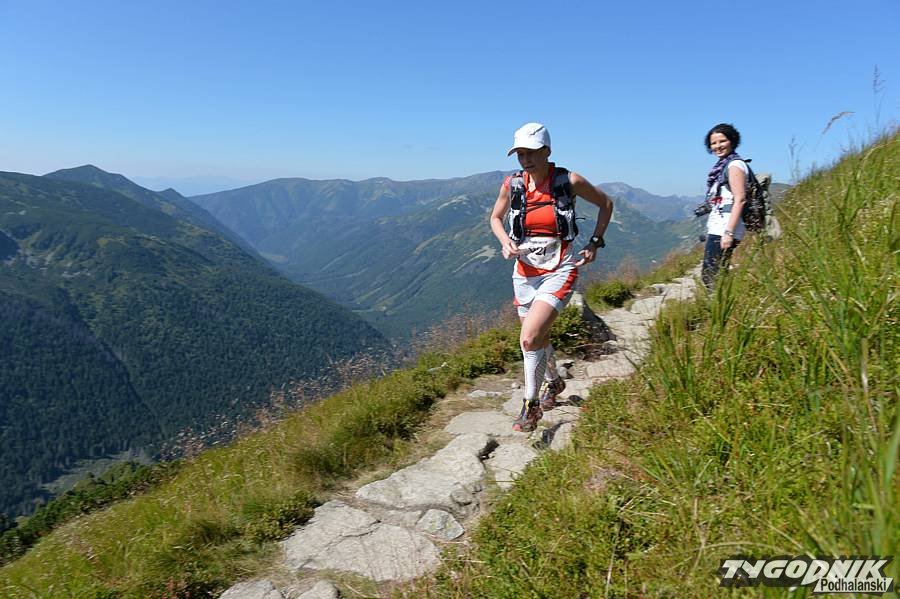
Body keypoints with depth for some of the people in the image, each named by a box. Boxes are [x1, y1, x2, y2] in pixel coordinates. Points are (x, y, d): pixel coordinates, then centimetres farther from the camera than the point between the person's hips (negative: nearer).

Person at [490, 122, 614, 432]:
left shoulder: (569, 181, -11)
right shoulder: (512, 184, -3)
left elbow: (606, 204, 6)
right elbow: (495, 217, 14)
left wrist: (594, 243, 2)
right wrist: (505, 242, -5)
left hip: (558, 271, -4)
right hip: (525, 272, 4)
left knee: (529, 338, -19)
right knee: (538, 337, 18)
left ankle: (531, 405, 3)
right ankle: (553, 382, 48)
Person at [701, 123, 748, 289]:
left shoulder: (735, 165, -7)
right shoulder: (722, 165, 20)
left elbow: (739, 200, -15)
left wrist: (729, 232, -22)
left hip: (724, 228, -9)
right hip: (716, 228, 9)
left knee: (711, 276, -12)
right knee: (708, 275, 9)